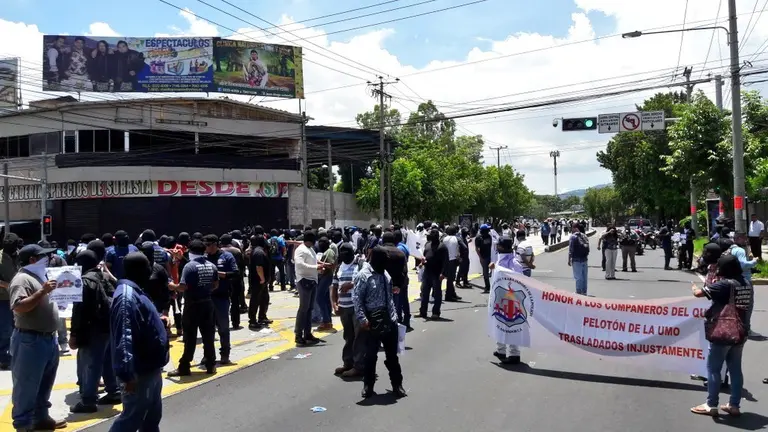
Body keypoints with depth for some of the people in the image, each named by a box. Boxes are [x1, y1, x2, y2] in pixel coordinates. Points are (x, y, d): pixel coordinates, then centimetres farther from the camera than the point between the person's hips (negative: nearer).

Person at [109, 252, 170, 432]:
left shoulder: (135, 293, 11)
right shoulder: (126, 296, -22)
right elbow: (124, 337, -29)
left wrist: (161, 323, 9)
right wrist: (127, 374, -32)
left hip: (150, 368, 10)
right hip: (139, 372, -10)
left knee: (152, 417, 21)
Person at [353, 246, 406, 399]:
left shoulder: (384, 273, 10)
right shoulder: (363, 275, -11)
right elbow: (356, 298, -15)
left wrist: (394, 315, 14)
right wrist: (362, 318, -21)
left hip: (389, 321, 6)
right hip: (373, 323, -6)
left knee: (392, 354, 13)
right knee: (371, 355, 6)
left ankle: (397, 384, 24)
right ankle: (368, 385, 23)